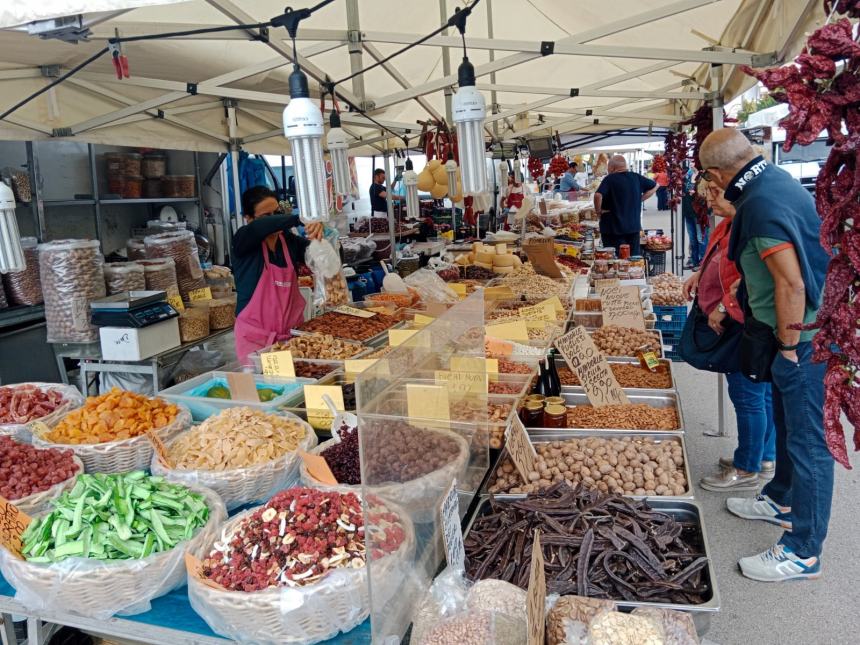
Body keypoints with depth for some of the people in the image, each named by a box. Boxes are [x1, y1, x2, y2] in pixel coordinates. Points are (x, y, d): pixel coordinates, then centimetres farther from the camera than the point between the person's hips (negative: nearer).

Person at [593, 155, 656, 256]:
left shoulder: (609, 179, -13)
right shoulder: (636, 177, 5)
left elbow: (598, 195, -28)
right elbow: (654, 186, 17)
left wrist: (598, 211, -12)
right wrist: (639, 200, 12)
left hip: (613, 228, -5)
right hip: (634, 226, 6)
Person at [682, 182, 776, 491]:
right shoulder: (730, 223, 9)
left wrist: (724, 307, -21)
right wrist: (701, 274, 11)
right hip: (736, 324, 10)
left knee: (747, 396, 1)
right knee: (762, 394, 19)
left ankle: (747, 471, 14)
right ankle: (765, 459, 33)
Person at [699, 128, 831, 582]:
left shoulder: (762, 203, -25)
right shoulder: (775, 178, 6)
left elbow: (791, 283, -28)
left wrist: (788, 346, -17)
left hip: (802, 333, -11)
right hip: (799, 328, 11)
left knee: (807, 438, 0)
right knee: (787, 422, 25)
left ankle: (803, 552, 13)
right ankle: (783, 500, 45)